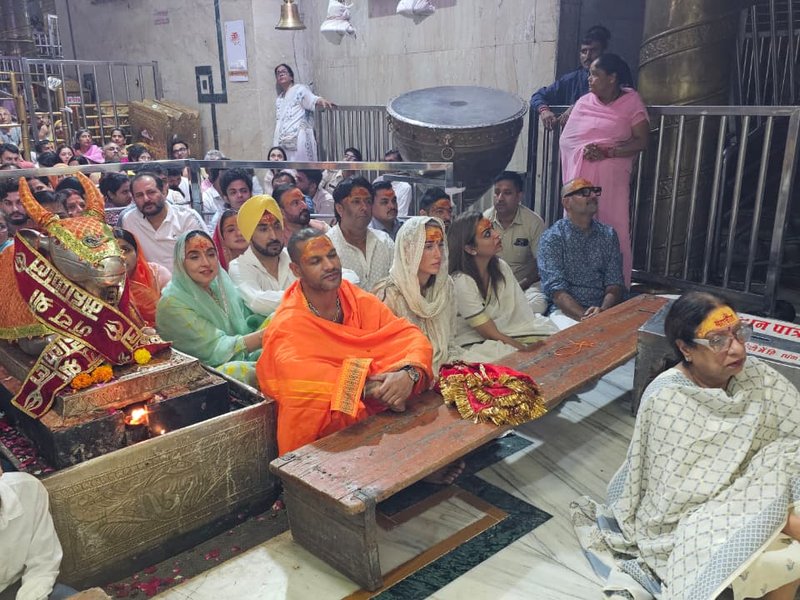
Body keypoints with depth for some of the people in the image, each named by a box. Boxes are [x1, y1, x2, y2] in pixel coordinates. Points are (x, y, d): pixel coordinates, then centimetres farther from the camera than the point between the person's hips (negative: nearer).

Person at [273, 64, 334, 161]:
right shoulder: (279, 99, 23)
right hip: (282, 141, 6)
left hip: (298, 138, -6)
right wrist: (276, 142, 22)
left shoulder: (299, 89, 2)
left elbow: (312, 99, -15)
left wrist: (322, 101, -37)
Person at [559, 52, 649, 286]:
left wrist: (607, 152, -16)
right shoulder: (584, 102, 12)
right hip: (580, 176, 3)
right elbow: (566, 140, 9)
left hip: (611, 177, -3)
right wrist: (583, 150, -12)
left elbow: (642, 141, -5)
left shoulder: (631, 102, 3)